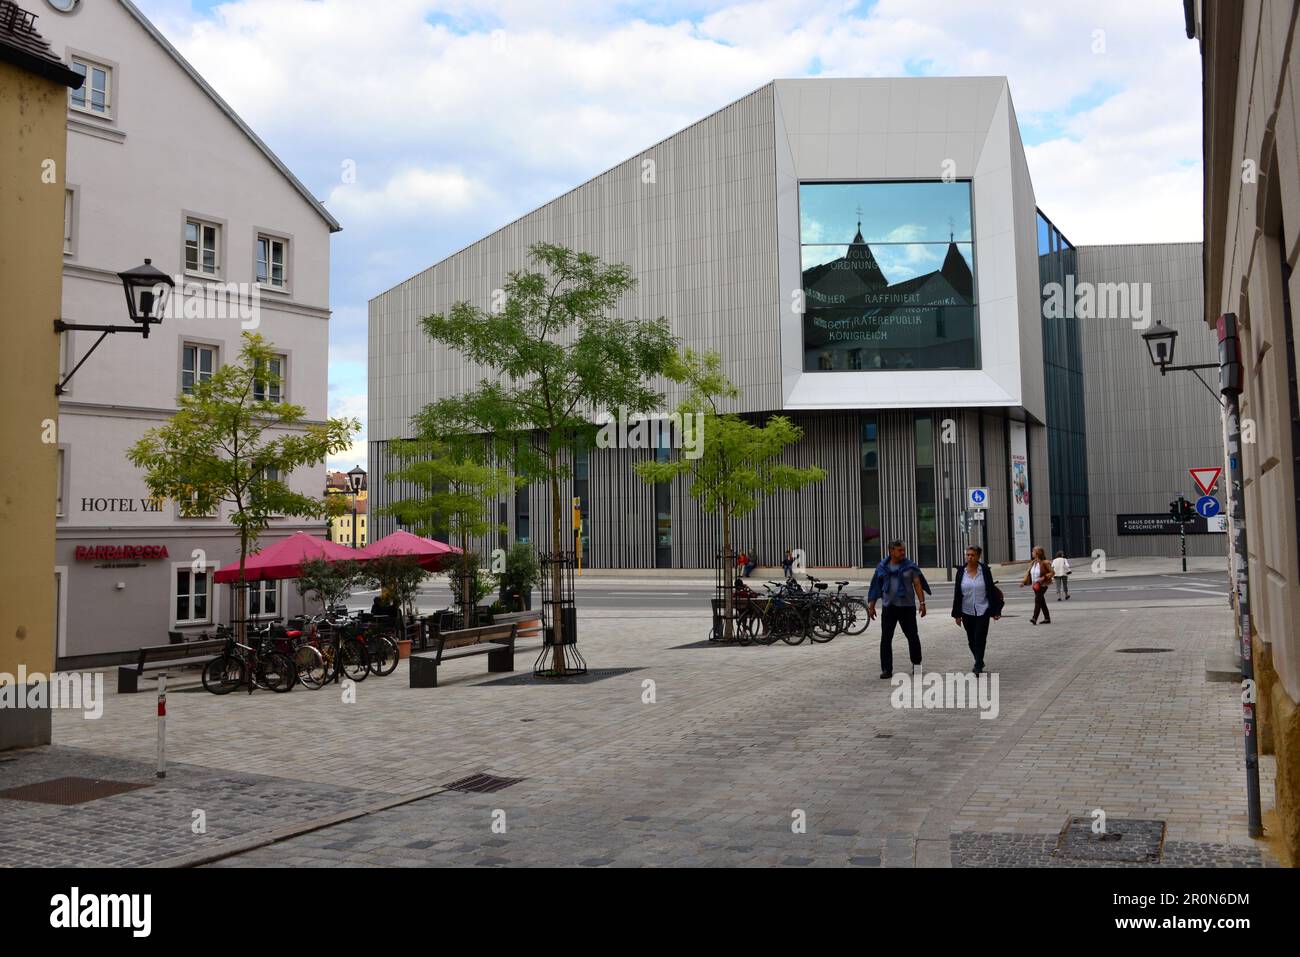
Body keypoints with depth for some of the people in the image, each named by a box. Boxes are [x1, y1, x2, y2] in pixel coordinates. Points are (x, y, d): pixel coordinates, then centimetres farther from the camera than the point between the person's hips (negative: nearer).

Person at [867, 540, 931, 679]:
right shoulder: (882, 567, 3)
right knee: (886, 639, -1)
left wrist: (922, 602, -11)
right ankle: (886, 669, 4)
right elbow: (876, 587, 7)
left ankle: (916, 663, 24)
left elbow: (918, 584, -2)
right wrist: (871, 606, 6)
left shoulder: (910, 566, -1)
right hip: (889, 607, 1)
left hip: (907, 606, -1)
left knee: (913, 636, 4)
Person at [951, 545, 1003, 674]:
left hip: (983, 611, -3)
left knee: (980, 639, -9)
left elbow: (991, 590, -1)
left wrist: (995, 611, -3)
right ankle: (979, 662, 30)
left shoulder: (985, 570, -3)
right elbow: (957, 593, 3)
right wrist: (957, 614, 2)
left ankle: (978, 665, -3)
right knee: (971, 640, 10)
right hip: (967, 612, 3)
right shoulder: (961, 571, 1)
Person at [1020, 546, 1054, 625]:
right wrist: (1024, 582, 2)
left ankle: (1034, 618, -22)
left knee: (1037, 600, -16)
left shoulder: (1045, 563, -11)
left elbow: (1052, 572, -7)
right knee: (1042, 602, 12)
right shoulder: (1032, 563, 10)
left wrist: (1044, 577, -22)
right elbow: (1028, 573, 12)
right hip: (1035, 585, 7)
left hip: (1042, 585, -7)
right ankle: (1047, 619, 20)